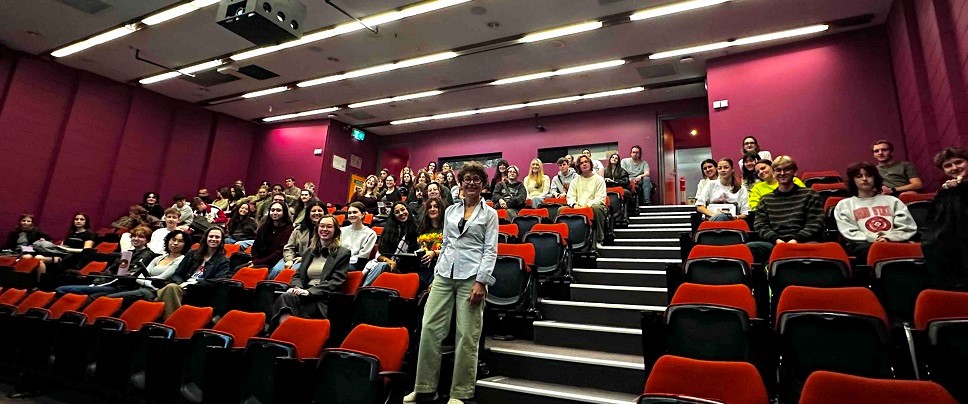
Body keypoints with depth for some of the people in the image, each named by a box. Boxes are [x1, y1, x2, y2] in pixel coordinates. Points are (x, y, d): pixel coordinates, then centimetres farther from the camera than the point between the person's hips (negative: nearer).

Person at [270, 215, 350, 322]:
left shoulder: (343, 253, 6)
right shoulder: (309, 251, 25)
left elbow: (336, 282, -3)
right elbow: (298, 274, 22)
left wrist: (309, 291, -14)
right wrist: (296, 287, -3)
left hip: (323, 299, -5)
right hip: (305, 295, 5)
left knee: (287, 299, -31)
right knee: (285, 297, -30)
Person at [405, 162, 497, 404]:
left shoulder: (489, 213, 4)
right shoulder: (450, 211, 15)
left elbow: (490, 250, -3)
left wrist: (481, 281, -12)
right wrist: (436, 273, 13)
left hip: (471, 277, -4)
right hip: (445, 274, 4)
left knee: (466, 335, -1)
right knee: (430, 328, 0)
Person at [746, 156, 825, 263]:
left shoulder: (810, 195, 17)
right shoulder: (766, 200, 21)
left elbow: (815, 224, 7)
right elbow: (760, 225, 10)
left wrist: (796, 240, -11)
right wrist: (776, 239, -11)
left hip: (803, 243, 0)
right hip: (773, 244, 0)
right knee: (748, 247, -32)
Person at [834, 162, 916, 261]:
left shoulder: (892, 201, 28)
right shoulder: (845, 204, 20)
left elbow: (909, 227, 14)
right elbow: (850, 233, 6)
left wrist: (888, 238, -6)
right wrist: (874, 239, -11)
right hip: (864, 246, -2)